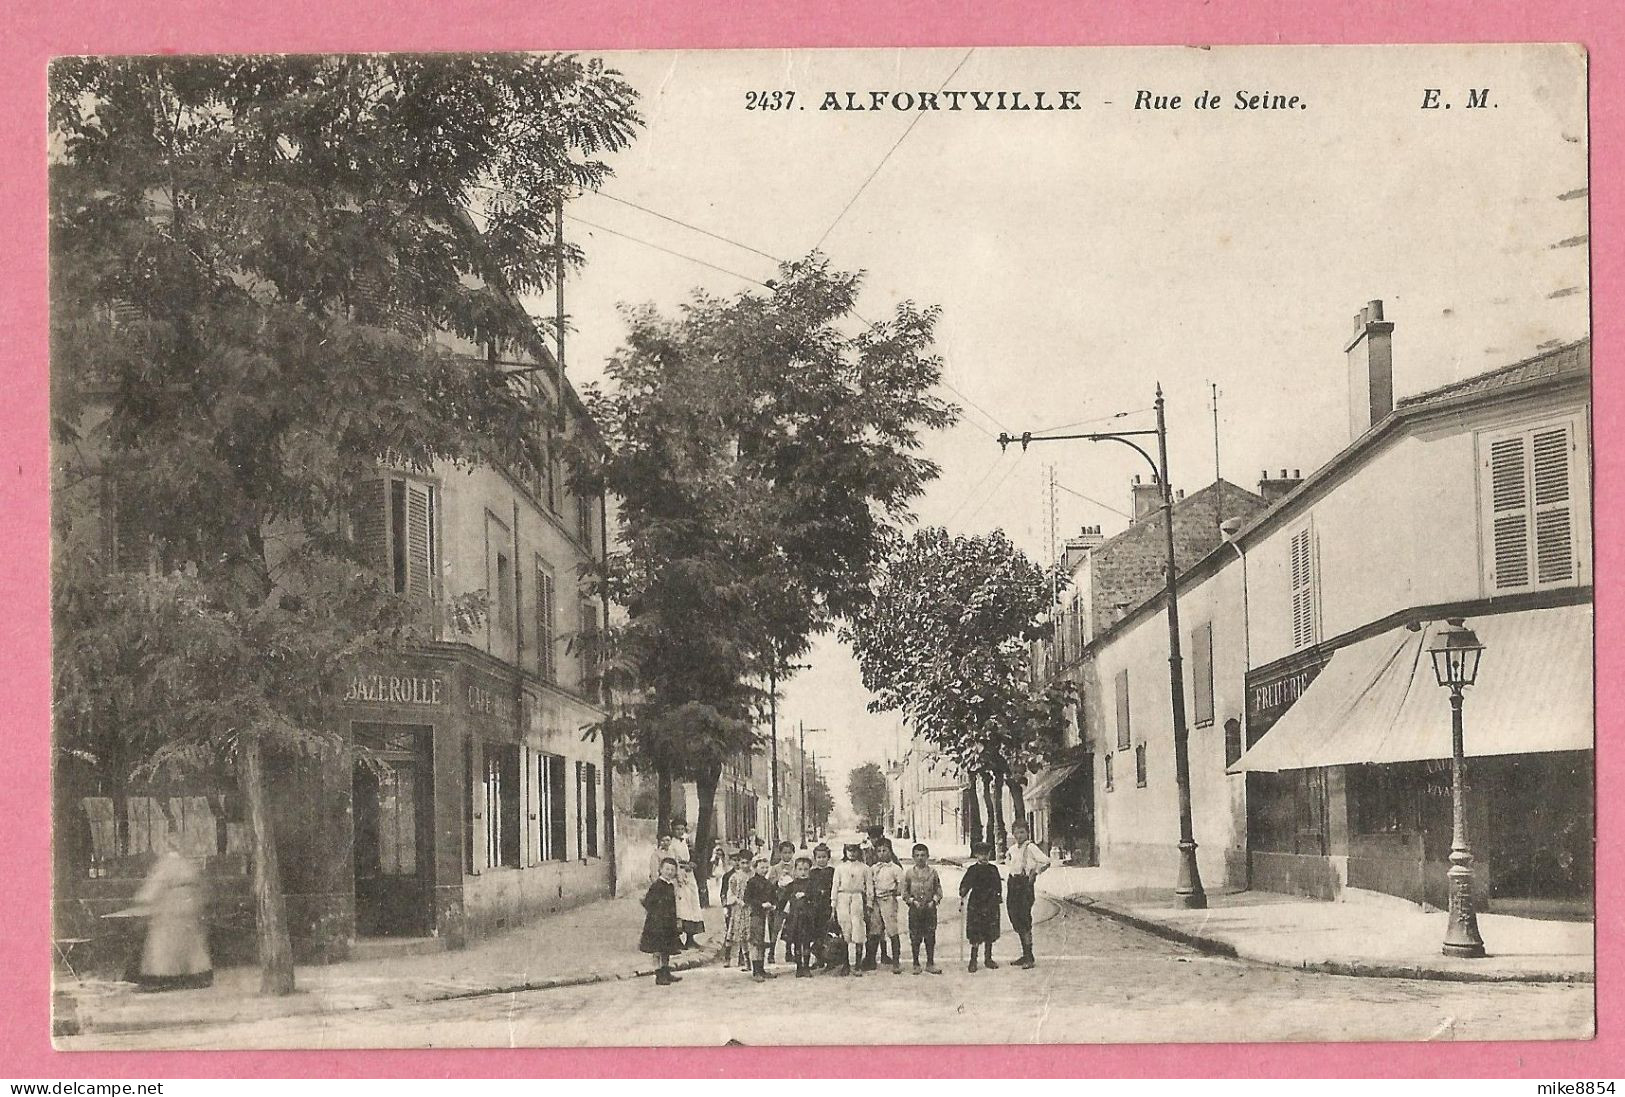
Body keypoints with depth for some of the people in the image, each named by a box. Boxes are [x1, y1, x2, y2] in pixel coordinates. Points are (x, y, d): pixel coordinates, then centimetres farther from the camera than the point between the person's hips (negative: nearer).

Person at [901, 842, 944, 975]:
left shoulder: (932, 872, 3)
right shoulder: (909, 873, 1)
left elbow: (938, 890, 8)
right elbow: (904, 892, 4)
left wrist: (934, 900, -7)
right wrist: (913, 901, -9)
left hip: (930, 908, 1)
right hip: (915, 909, -1)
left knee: (930, 936, 4)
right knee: (915, 938, 2)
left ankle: (930, 963, 14)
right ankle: (916, 965, 12)